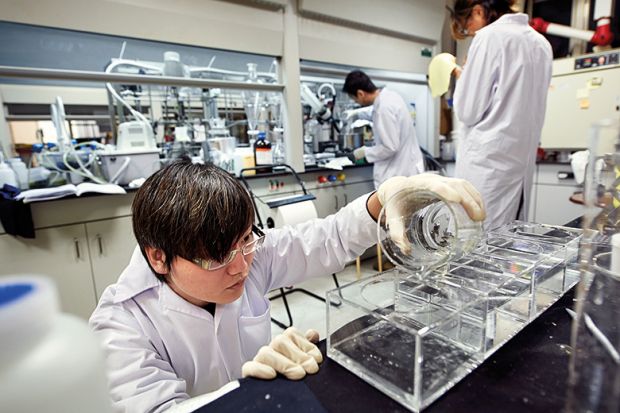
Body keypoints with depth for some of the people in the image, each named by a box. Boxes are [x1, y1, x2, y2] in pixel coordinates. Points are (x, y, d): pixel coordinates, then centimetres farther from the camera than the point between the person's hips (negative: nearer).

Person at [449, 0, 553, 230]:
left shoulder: (489, 36, -8)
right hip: (523, 161, 9)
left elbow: (468, 111, -9)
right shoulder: (542, 43, 16)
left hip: (489, 160, -8)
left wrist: (462, 77, 8)